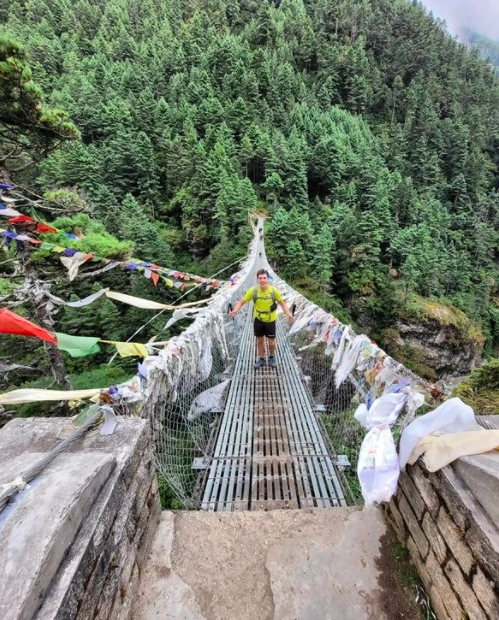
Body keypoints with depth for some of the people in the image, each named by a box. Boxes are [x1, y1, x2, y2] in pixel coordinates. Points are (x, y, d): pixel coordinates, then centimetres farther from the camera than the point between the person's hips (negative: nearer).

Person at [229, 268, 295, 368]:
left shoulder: (274, 290, -18)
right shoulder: (253, 290, -18)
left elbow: (282, 303, -5)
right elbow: (242, 302, -11)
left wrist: (289, 315, -16)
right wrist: (235, 311, -29)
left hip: (270, 320, -1)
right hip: (258, 319, 1)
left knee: (271, 342, 8)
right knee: (260, 341, 14)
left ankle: (272, 357, 38)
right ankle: (261, 359, 36)